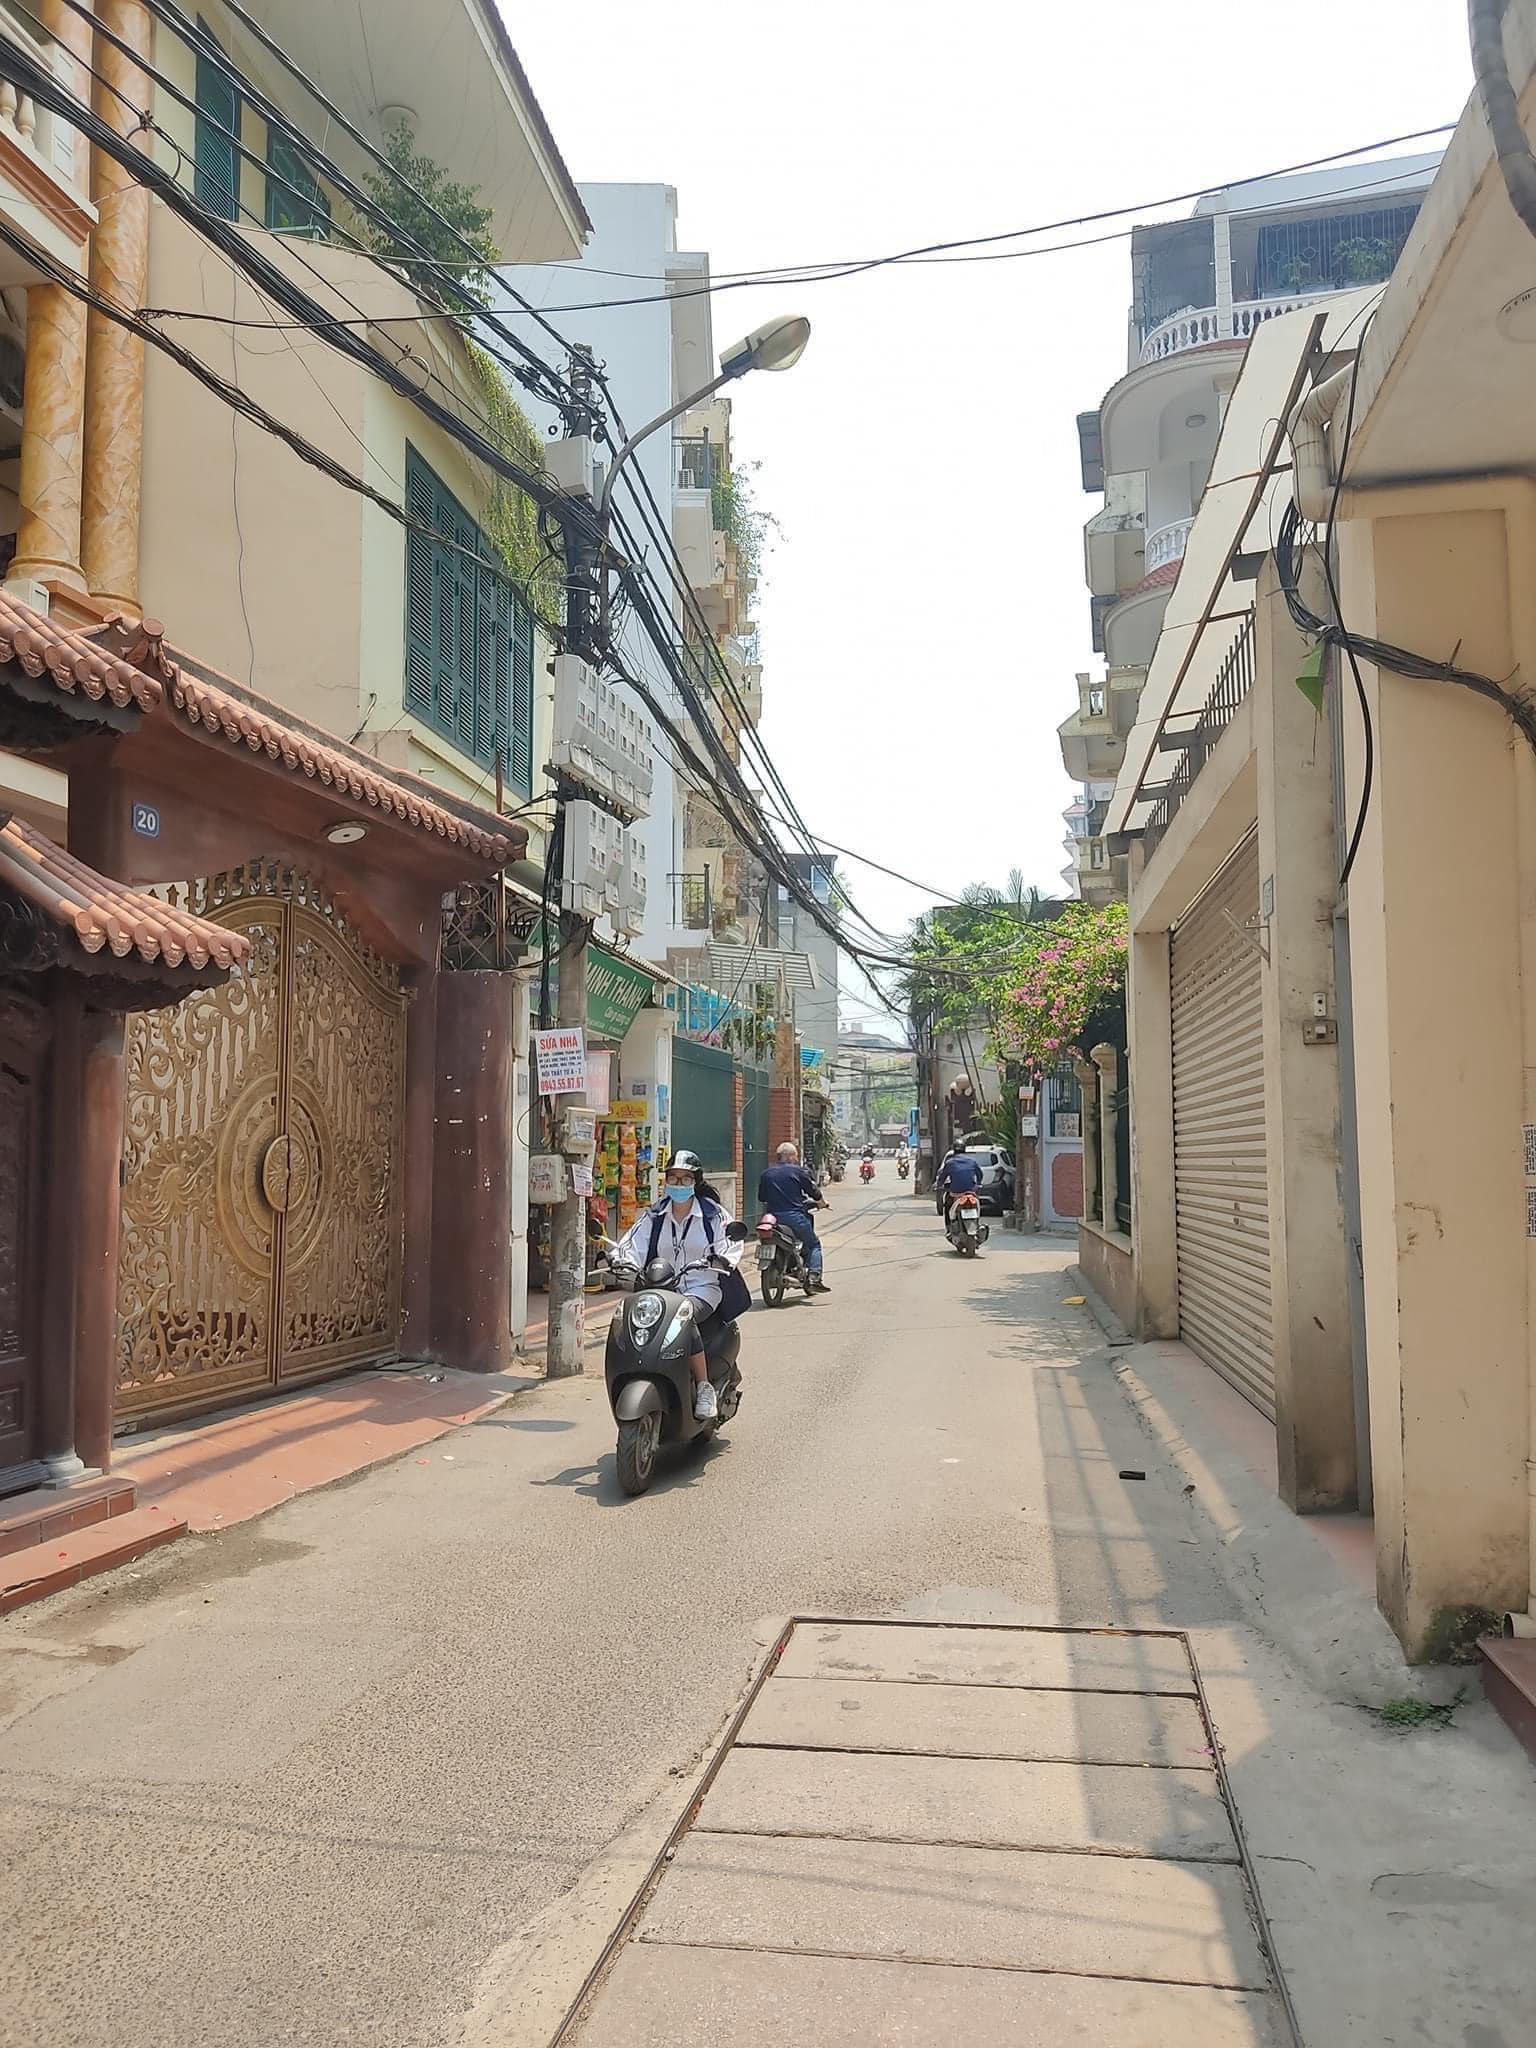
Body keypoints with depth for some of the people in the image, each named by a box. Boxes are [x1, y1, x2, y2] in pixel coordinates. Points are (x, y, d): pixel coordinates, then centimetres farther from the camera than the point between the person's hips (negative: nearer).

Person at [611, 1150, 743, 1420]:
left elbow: (731, 1247, -1)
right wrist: (623, 1261, -17)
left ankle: (704, 1387, -29)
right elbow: (633, 1244, 5)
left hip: (702, 1289, -3)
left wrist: (714, 1260, -22)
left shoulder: (712, 1213, 8)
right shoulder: (654, 1216, 15)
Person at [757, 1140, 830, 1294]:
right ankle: (814, 1278, -6)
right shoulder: (798, 1171, -2)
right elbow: (813, 1191, 5)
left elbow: (761, 1198, 14)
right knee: (813, 1244, 9)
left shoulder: (765, 1174, 10)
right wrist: (820, 1202, 26)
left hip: (773, 1217, 4)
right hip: (794, 1216, -4)